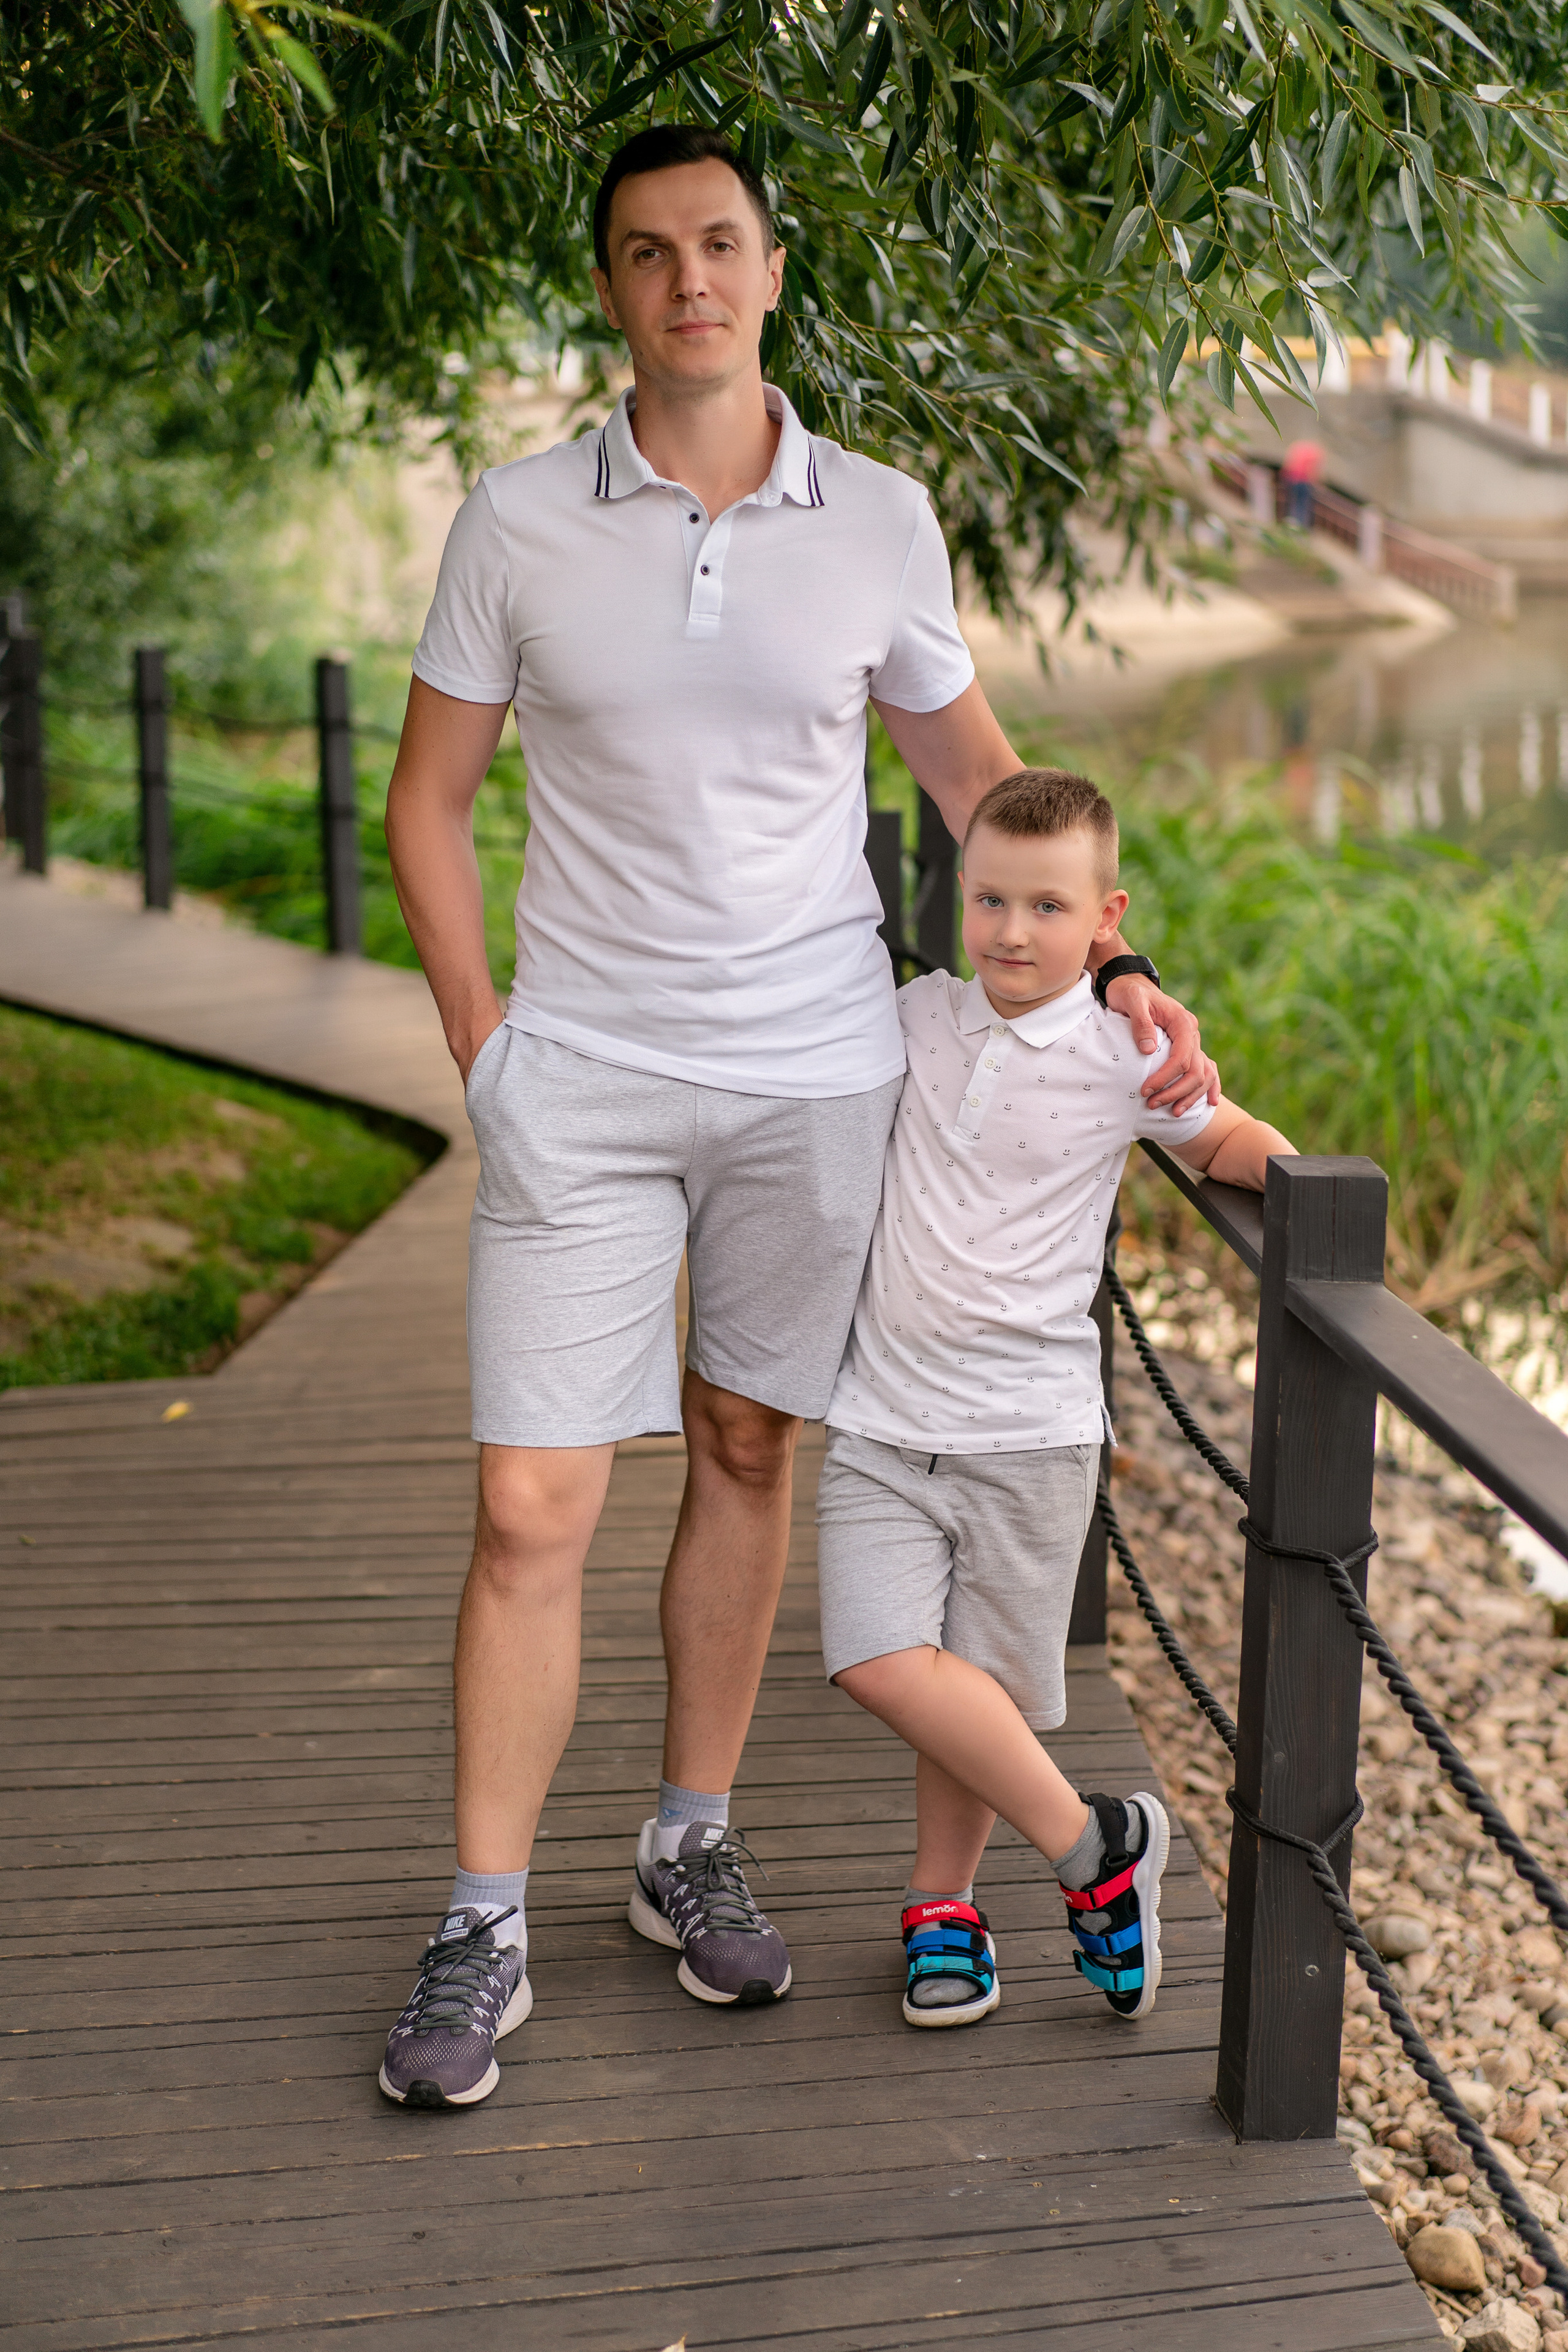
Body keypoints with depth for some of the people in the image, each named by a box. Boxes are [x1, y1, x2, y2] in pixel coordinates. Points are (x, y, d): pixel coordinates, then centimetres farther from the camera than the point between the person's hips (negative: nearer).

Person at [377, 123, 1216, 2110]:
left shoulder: (879, 523, 1)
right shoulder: (520, 521, -2)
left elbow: (974, 772, 13)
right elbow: (429, 800, 5)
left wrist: (1110, 969, 5)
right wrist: (482, 1050, -1)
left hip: (813, 1074, 1)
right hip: (582, 1086, -1)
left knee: (743, 1458, 12)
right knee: (531, 1512, -3)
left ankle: (691, 1849, 29)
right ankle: (483, 1934, 11)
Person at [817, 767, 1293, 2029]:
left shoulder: (1126, 1055, -4)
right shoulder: (917, 1018, 4)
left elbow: (1223, 1134, 13)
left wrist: (1284, 1164, -5)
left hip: (1030, 1424, -2)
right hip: (884, 1411, 2)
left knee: (981, 1687, 3)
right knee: (884, 1661, -11)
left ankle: (944, 1900, 27)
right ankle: (1091, 1844, 6)